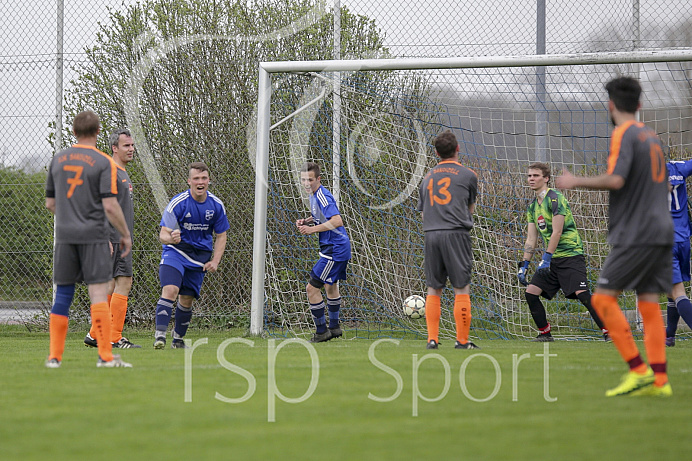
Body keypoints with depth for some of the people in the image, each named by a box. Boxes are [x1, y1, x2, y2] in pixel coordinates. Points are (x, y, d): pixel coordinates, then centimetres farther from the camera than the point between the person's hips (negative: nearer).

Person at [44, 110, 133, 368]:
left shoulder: (58, 159, 9)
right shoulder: (104, 163, -6)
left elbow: (50, 203, 14)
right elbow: (110, 206, -11)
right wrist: (126, 235, 0)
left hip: (64, 236, 4)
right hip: (93, 236, -4)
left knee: (62, 294, 8)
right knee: (99, 295, -4)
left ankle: (54, 356, 6)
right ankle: (105, 356, -7)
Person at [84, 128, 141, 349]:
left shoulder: (123, 173, 20)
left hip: (122, 238, 10)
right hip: (115, 239, -10)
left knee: (112, 286, 11)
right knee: (124, 283, -11)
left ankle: (95, 335, 15)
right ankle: (115, 338, -11)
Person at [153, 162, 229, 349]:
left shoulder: (216, 205, -2)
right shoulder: (178, 203, -15)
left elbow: (220, 236, 9)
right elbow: (163, 234, -14)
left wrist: (215, 261, -4)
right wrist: (170, 238, -39)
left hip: (200, 256, 4)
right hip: (175, 251, -4)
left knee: (187, 299, 7)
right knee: (170, 290, -24)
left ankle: (178, 338, 27)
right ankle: (160, 335, -27)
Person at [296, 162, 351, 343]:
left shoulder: (323, 197, -20)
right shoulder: (313, 195, 10)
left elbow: (337, 221, -31)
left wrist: (312, 229, -25)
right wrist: (306, 222, 7)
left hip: (334, 250, -11)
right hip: (340, 248, 11)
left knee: (312, 288, -9)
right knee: (330, 286, 27)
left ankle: (321, 331, 0)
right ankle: (334, 327, 42)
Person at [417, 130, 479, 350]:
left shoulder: (428, 177, 17)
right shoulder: (467, 175, 5)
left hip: (430, 233, 4)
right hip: (456, 234, -4)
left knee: (433, 289, 9)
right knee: (461, 288, -1)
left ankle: (432, 338, 5)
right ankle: (462, 340, -2)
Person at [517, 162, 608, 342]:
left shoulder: (555, 199, -12)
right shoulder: (533, 206, 14)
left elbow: (557, 232, -18)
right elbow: (531, 239, 17)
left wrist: (546, 258, -21)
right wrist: (524, 265, 11)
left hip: (570, 255, -8)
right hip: (551, 259, 8)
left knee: (582, 294, -20)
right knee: (530, 292, -2)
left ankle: (608, 331, -14)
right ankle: (545, 333, 10)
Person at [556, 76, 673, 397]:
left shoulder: (624, 134, -8)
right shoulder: (651, 136, 18)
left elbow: (616, 179, -22)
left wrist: (577, 181, -10)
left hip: (636, 234, -8)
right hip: (661, 231, 8)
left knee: (603, 297, -5)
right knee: (649, 303, 6)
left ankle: (638, 371, -11)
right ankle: (659, 380, 0)